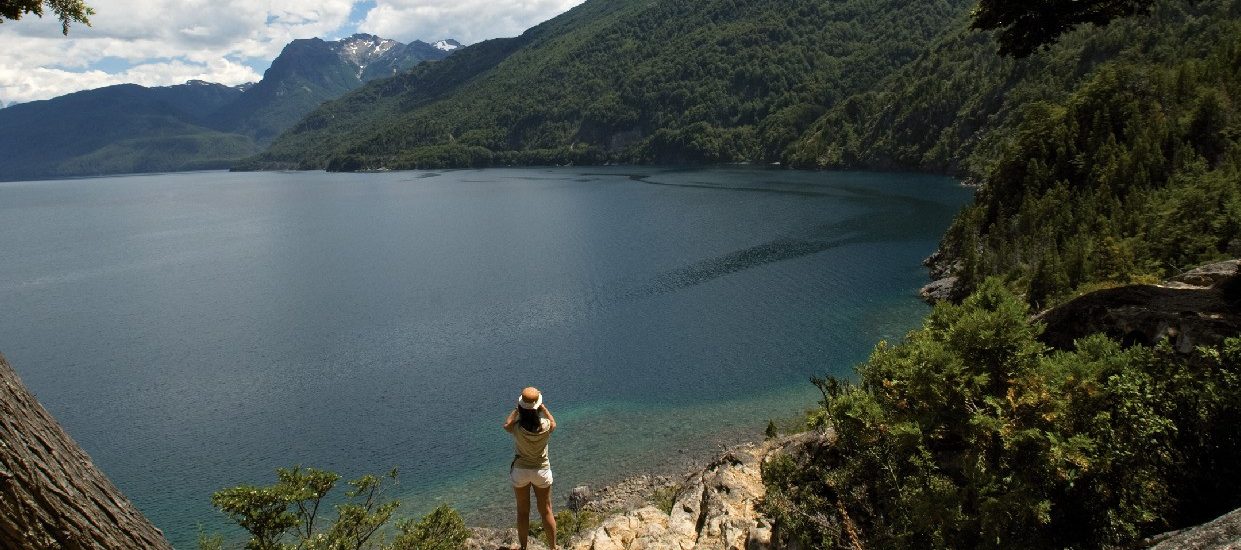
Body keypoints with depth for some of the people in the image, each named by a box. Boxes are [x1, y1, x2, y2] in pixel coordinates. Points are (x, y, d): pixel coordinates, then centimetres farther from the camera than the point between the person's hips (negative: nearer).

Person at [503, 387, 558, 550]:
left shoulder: (517, 428, -24)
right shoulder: (545, 426, -23)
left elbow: (506, 424, 2)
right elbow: (553, 424, 4)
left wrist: (518, 408, 3)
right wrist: (543, 407, 7)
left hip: (520, 471, 0)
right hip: (542, 471, 0)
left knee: (523, 512, 18)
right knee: (546, 511, 15)